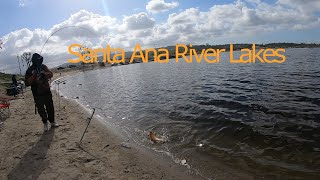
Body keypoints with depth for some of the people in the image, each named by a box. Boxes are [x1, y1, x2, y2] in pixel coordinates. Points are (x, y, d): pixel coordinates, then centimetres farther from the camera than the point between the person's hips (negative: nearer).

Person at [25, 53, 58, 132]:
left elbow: (51, 74, -5)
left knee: (50, 107, 9)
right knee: (41, 110, 6)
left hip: (47, 92, 3)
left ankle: (52, 122, 26)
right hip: (37, 95, -2)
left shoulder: (43, 67, 3)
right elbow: (27, 83, -12)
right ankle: (45, 123, 26)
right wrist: (33, 76, -24)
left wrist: (44, 73, -23)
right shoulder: (29, 71, -7)